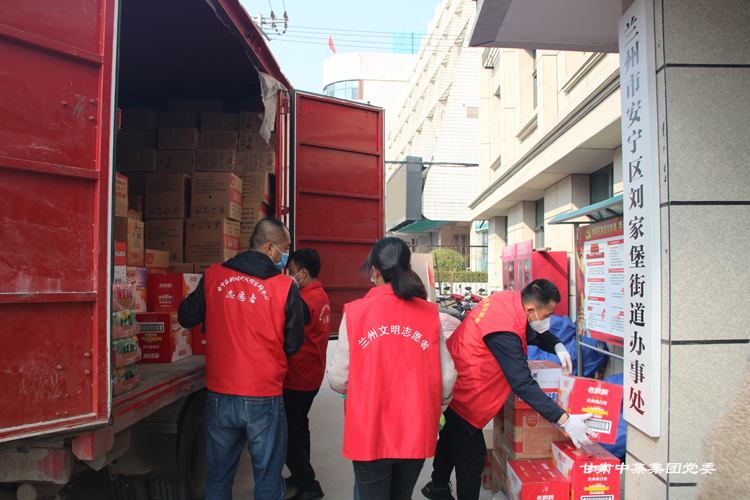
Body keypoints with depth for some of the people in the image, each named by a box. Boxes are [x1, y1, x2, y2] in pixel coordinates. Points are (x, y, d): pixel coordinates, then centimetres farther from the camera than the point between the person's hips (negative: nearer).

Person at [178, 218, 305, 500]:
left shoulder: (213, 275, -1)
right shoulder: (285, 287, -9)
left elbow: (186, 318, 11)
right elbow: (293, 345, -1)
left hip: (219, 395, 3)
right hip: (263, 398, -3)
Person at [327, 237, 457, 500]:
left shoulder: (355, 312, -8)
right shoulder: (428, 313, -2)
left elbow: (338, 379, -7)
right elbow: (447, 376, -2)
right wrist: (433, 408, 18)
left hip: (369, 434, -2)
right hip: (416, 433, 3)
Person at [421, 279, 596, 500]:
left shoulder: (509, 300, -8)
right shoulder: (504, 333, -35)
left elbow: (536, 333, 11)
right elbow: (522, 384, -35)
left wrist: (557, 346, -8)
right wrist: (563, 420, -34)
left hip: (450, 380, 11)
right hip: (461, 392, -11)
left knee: (452, 437, 28)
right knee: (472, 455, 0)